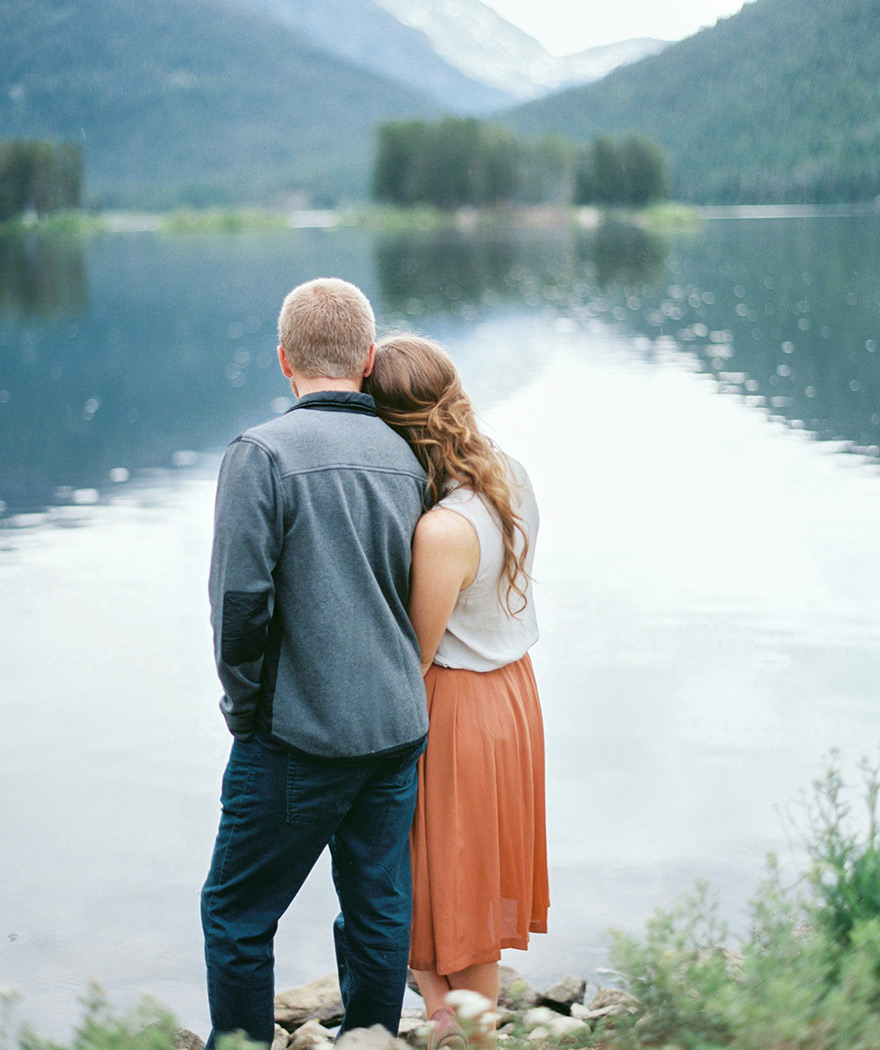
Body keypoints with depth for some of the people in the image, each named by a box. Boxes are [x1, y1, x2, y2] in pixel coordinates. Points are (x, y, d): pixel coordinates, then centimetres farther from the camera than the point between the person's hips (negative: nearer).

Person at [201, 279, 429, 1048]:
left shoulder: (263, 452, -14)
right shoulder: (404, 456, 3)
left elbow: (241, 602, -17)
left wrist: (245, 704, -4)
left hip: (301, 735, -5)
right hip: (399, 726, 6)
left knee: (237, 914, 9)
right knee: (380, 911, 15)